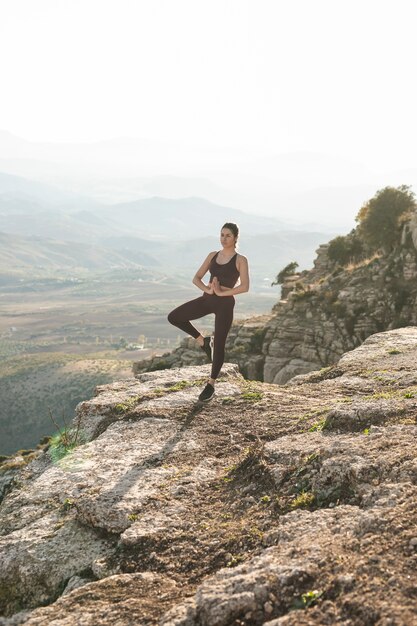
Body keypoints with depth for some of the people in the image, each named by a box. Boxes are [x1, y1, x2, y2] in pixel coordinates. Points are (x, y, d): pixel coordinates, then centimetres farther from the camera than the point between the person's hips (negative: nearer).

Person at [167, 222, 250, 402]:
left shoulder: (240, 260, -3)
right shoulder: (212, 256, 10)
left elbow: (245, 286, -14)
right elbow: (196, 278, 6)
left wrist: (222, 292, -18)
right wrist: (207, 289, -13)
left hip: (225, 303, -5)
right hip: (207, 299, 5)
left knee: (219, 345, -1)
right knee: (174, 317, -5)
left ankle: (211, 385, 17)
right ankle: (203, 341, 14)